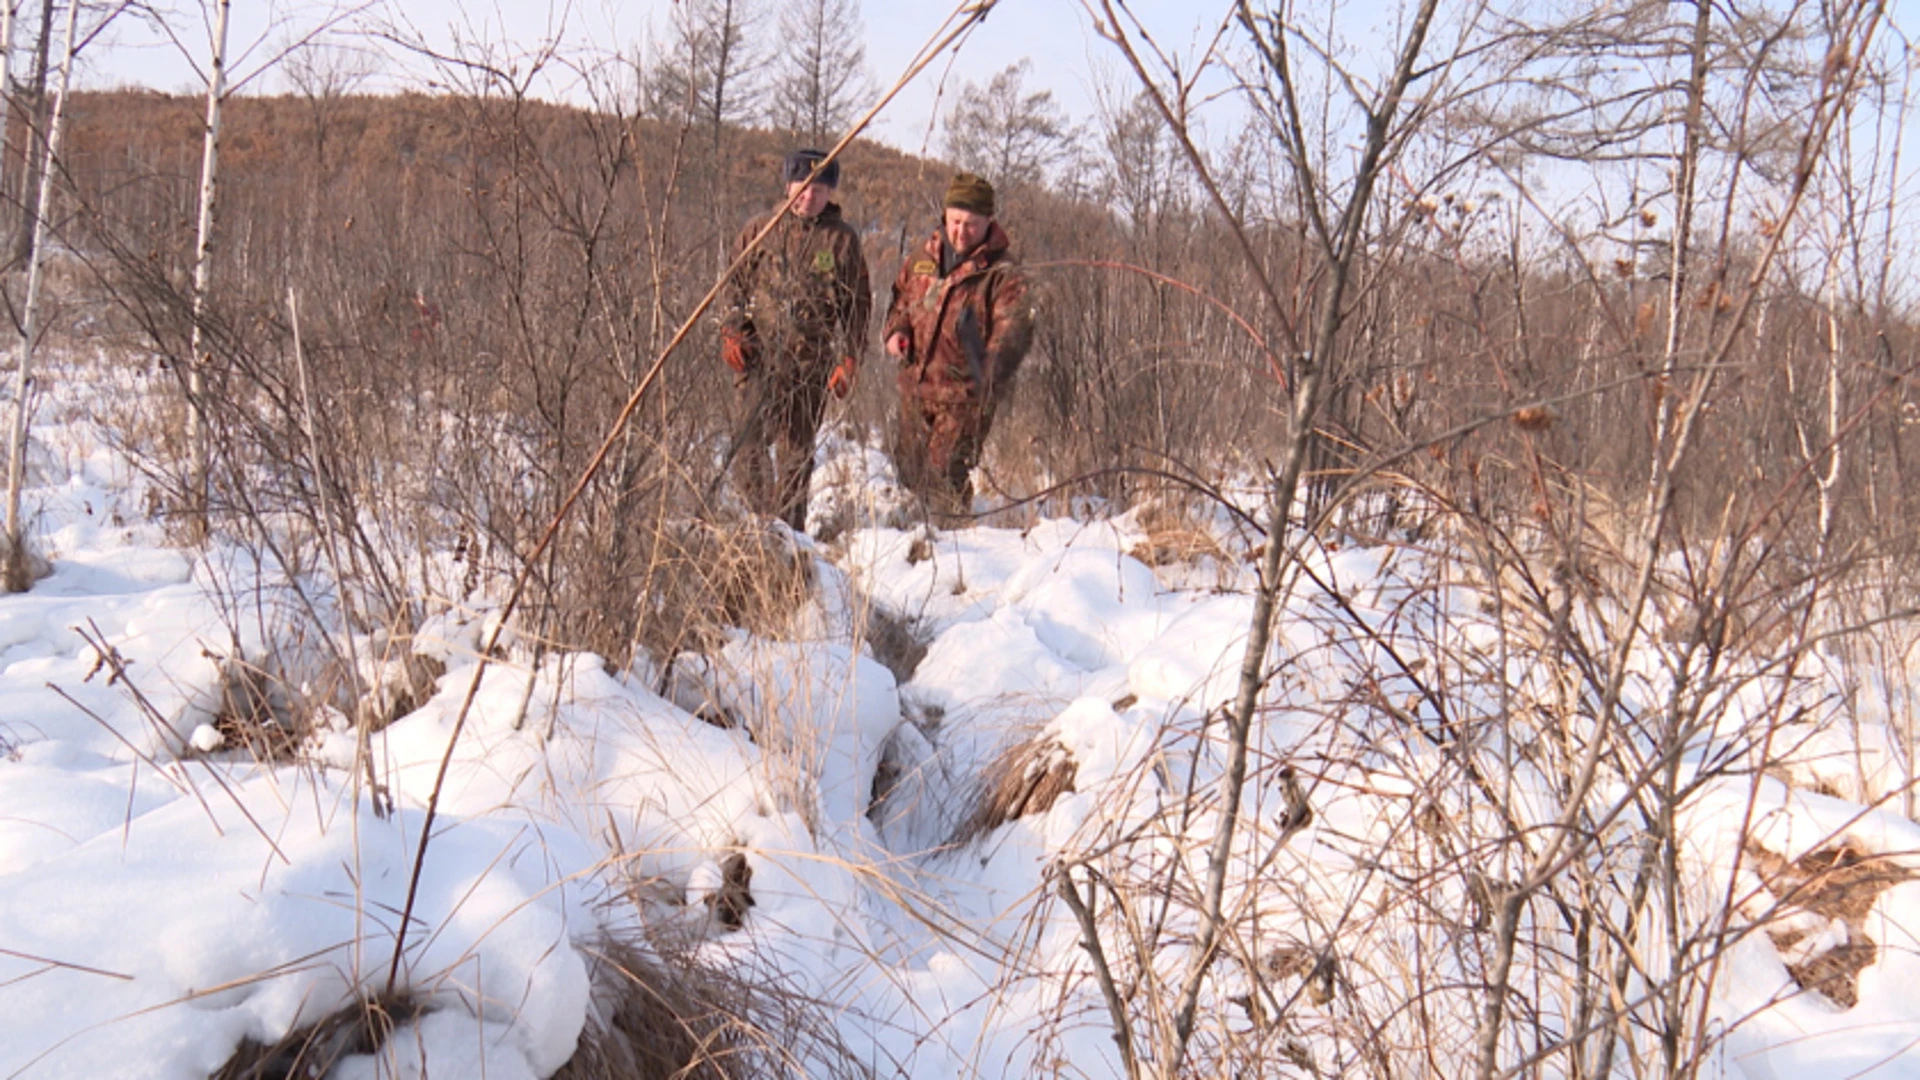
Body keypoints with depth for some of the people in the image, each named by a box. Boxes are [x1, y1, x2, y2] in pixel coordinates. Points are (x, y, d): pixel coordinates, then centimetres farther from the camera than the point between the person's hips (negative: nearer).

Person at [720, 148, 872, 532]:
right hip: (759, 353, 0)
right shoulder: (759, 230, 8)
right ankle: (760, 515, -5)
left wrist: (849, 359, 0)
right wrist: (732, 329, 2)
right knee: (751, 435, -14)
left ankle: (790, 526, 16)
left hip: (811, 360, 0)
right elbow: (736, 282, 16)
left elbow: (858, 304, 8)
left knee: (797, 449, 5)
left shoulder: (843, 240, 6)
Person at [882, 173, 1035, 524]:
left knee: (945, 472, -12)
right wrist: (895, 330, 3)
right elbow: (900, 300, 25)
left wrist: (993, 370, -42)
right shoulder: (922, 260, 9)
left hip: (966, 393, -6)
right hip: (915, 386, 6)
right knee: (908, 467, 17)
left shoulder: (1003, 274, -9)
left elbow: (1013, 327, -23)